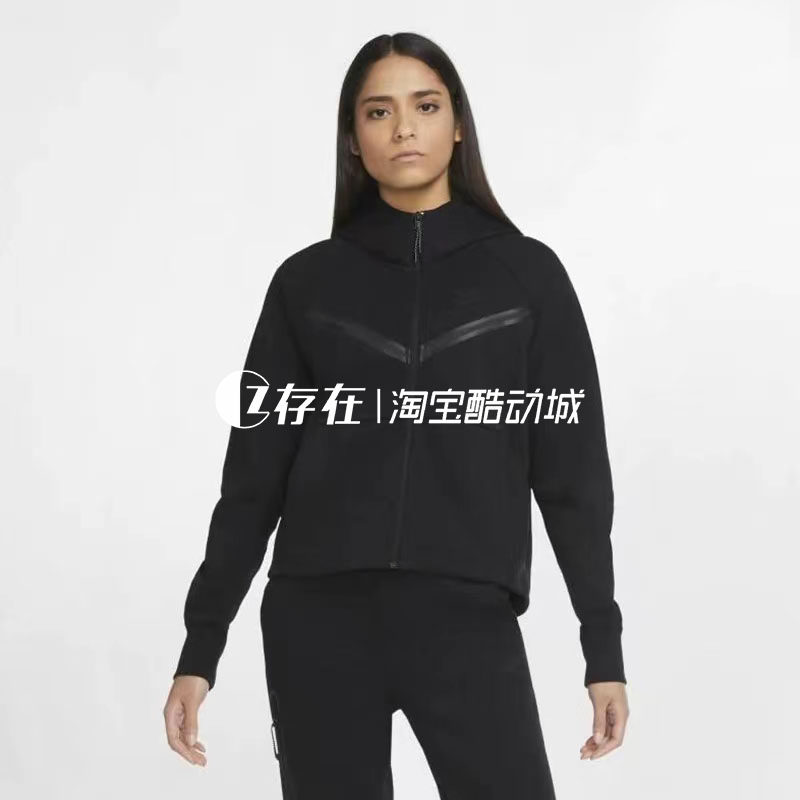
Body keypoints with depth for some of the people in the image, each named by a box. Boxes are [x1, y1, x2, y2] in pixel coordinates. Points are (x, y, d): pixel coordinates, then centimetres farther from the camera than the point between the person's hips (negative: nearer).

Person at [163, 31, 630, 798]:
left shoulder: (526, 273, 5)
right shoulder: (308, 282, 7)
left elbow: (572, 472, 5)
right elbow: (254, 474, 7)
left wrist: (603, 648, 1)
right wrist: (200, 648, 3)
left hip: (470, 622, -1)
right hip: (319, 624, 1)